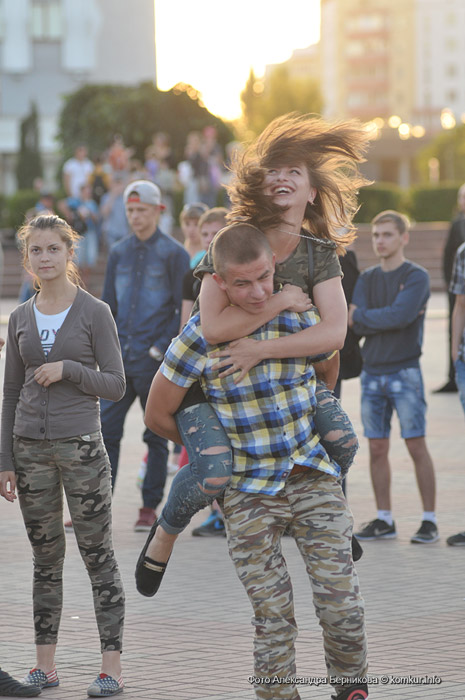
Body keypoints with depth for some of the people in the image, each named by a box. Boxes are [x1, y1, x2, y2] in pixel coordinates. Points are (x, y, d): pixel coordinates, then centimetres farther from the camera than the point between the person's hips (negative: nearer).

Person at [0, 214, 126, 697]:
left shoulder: (94, 313, -2)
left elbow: (115, 385, -2)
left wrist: (67, 370, -16)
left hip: (80, 445, -4)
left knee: (97, 556, -2)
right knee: (45, 557, 9)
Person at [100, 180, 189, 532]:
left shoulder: (173, 253, -2)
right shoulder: (119, 252, 13)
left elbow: (184, 310, -4)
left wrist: (162, 348, -12)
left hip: (155, 360, -4)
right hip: (120, 359, 4)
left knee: (156, 435, 4)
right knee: (106, 431, -1)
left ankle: (150, 508, 11)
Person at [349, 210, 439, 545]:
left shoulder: (417, 277, -3)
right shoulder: (367, 279, 12)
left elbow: (402, 315, -18)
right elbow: (358, 325, -1)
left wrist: (362, 316, -7)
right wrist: (390, 318, -12)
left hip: (405, 372, -5)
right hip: (372, 373, 5)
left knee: (417, 445, -6)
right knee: (377, 448, 6)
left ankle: (430, 520, -2)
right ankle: (384, 520, 13)